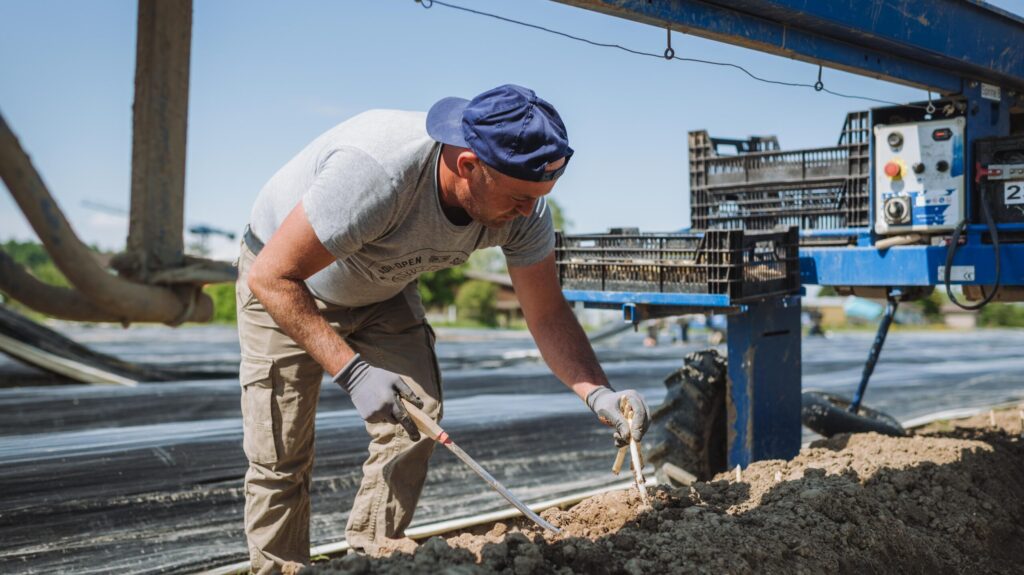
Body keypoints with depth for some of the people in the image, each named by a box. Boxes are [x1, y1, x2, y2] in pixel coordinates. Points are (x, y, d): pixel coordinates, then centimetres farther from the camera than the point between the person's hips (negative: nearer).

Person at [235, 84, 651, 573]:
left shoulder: (523, 206, -24)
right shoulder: (376, 171, -42)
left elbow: (548, 314, -16)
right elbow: (270, 276, -35)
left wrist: (598, 393, -33)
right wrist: (351, 370, -40)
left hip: (384, 290, 5)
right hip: (285, 284, -4)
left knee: (416, 422, -10)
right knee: (280, 457, -7)